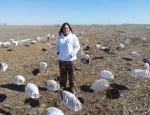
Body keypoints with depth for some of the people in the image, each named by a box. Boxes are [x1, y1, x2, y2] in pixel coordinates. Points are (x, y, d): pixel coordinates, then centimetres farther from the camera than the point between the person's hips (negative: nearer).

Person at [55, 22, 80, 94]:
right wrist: (57, 52, 1)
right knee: (62, 74, 15)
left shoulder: (73, 37, -4)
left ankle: (72, 87, 22)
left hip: (70, 59, -3)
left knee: (71, 74, 7)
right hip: (61, 59, 3)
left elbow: (77, 46, -5)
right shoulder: (60, 37, 8)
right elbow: (57, 46, 18)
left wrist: (72, 53, -15)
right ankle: (62, 86, 31)